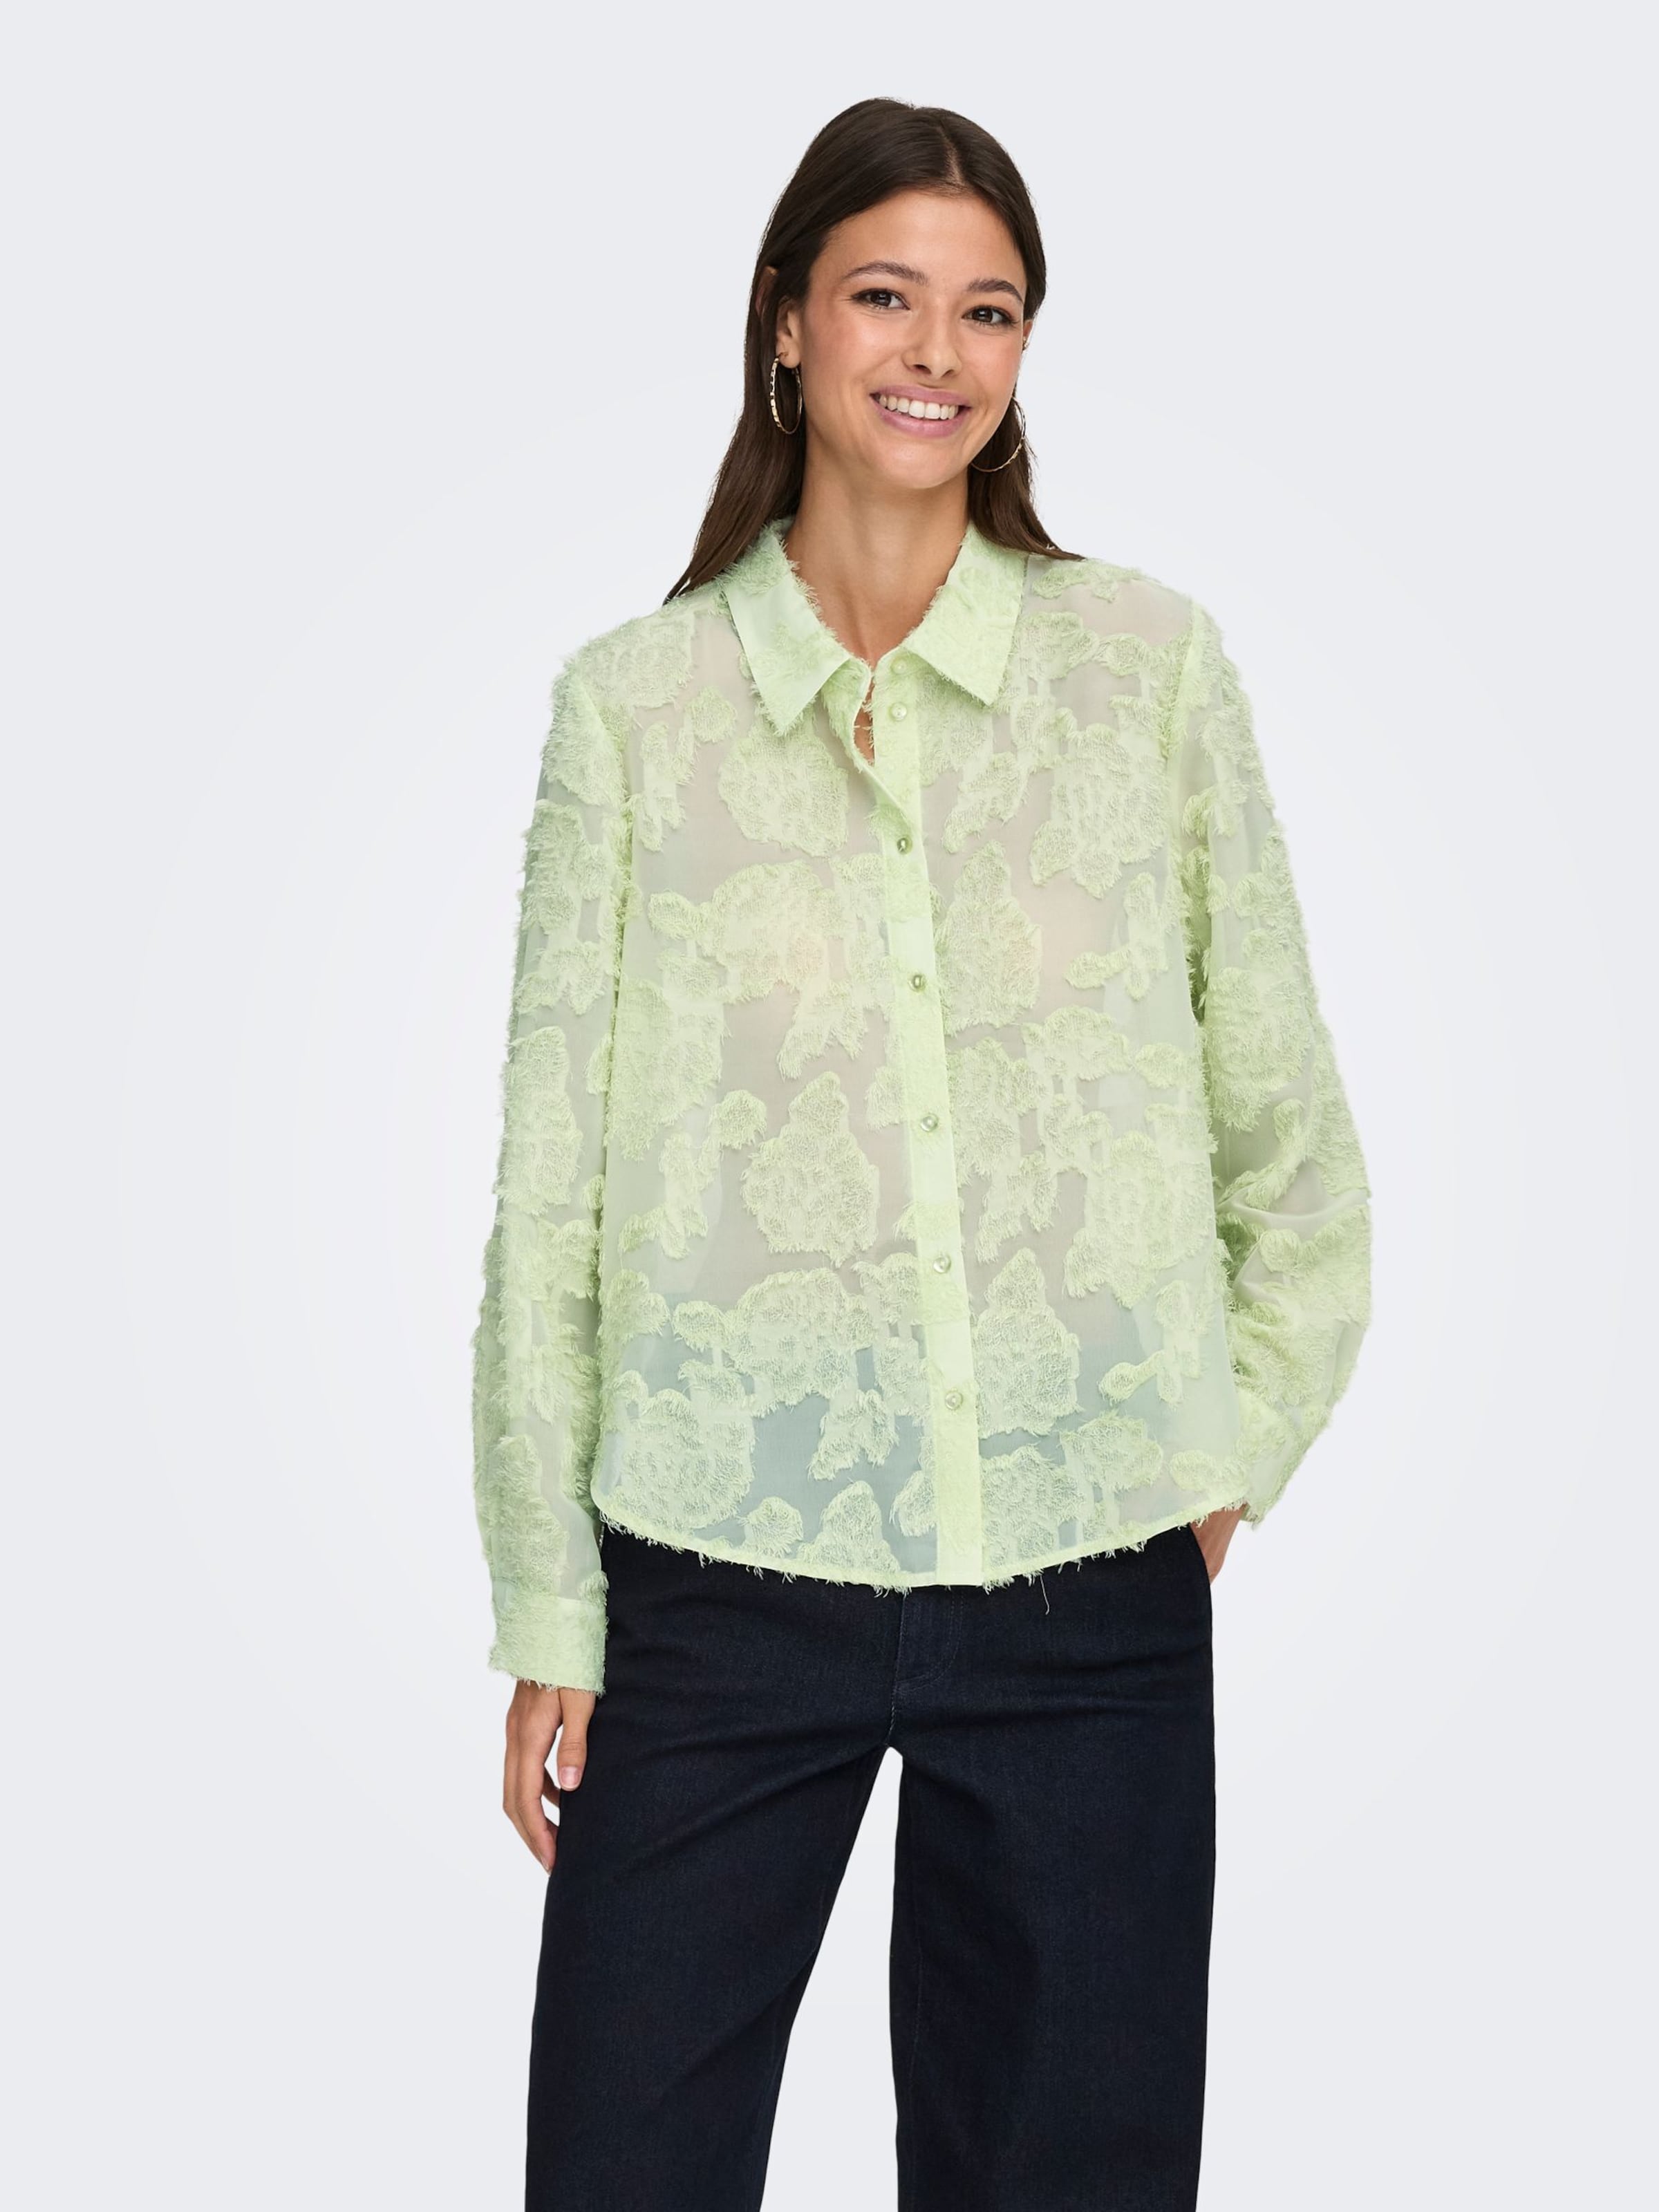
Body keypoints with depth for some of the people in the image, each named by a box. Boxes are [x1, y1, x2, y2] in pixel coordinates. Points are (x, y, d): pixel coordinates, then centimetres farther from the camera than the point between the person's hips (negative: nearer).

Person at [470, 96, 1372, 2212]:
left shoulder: (1150, 662, 4)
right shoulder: (632, 702, 2)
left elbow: (1289, 1131, 11)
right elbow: (550, 1185, 2)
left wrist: (1237, 1457, 5)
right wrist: (543, 1619, 1)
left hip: (1090, 1584, 1)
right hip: (721, 1570, 0)